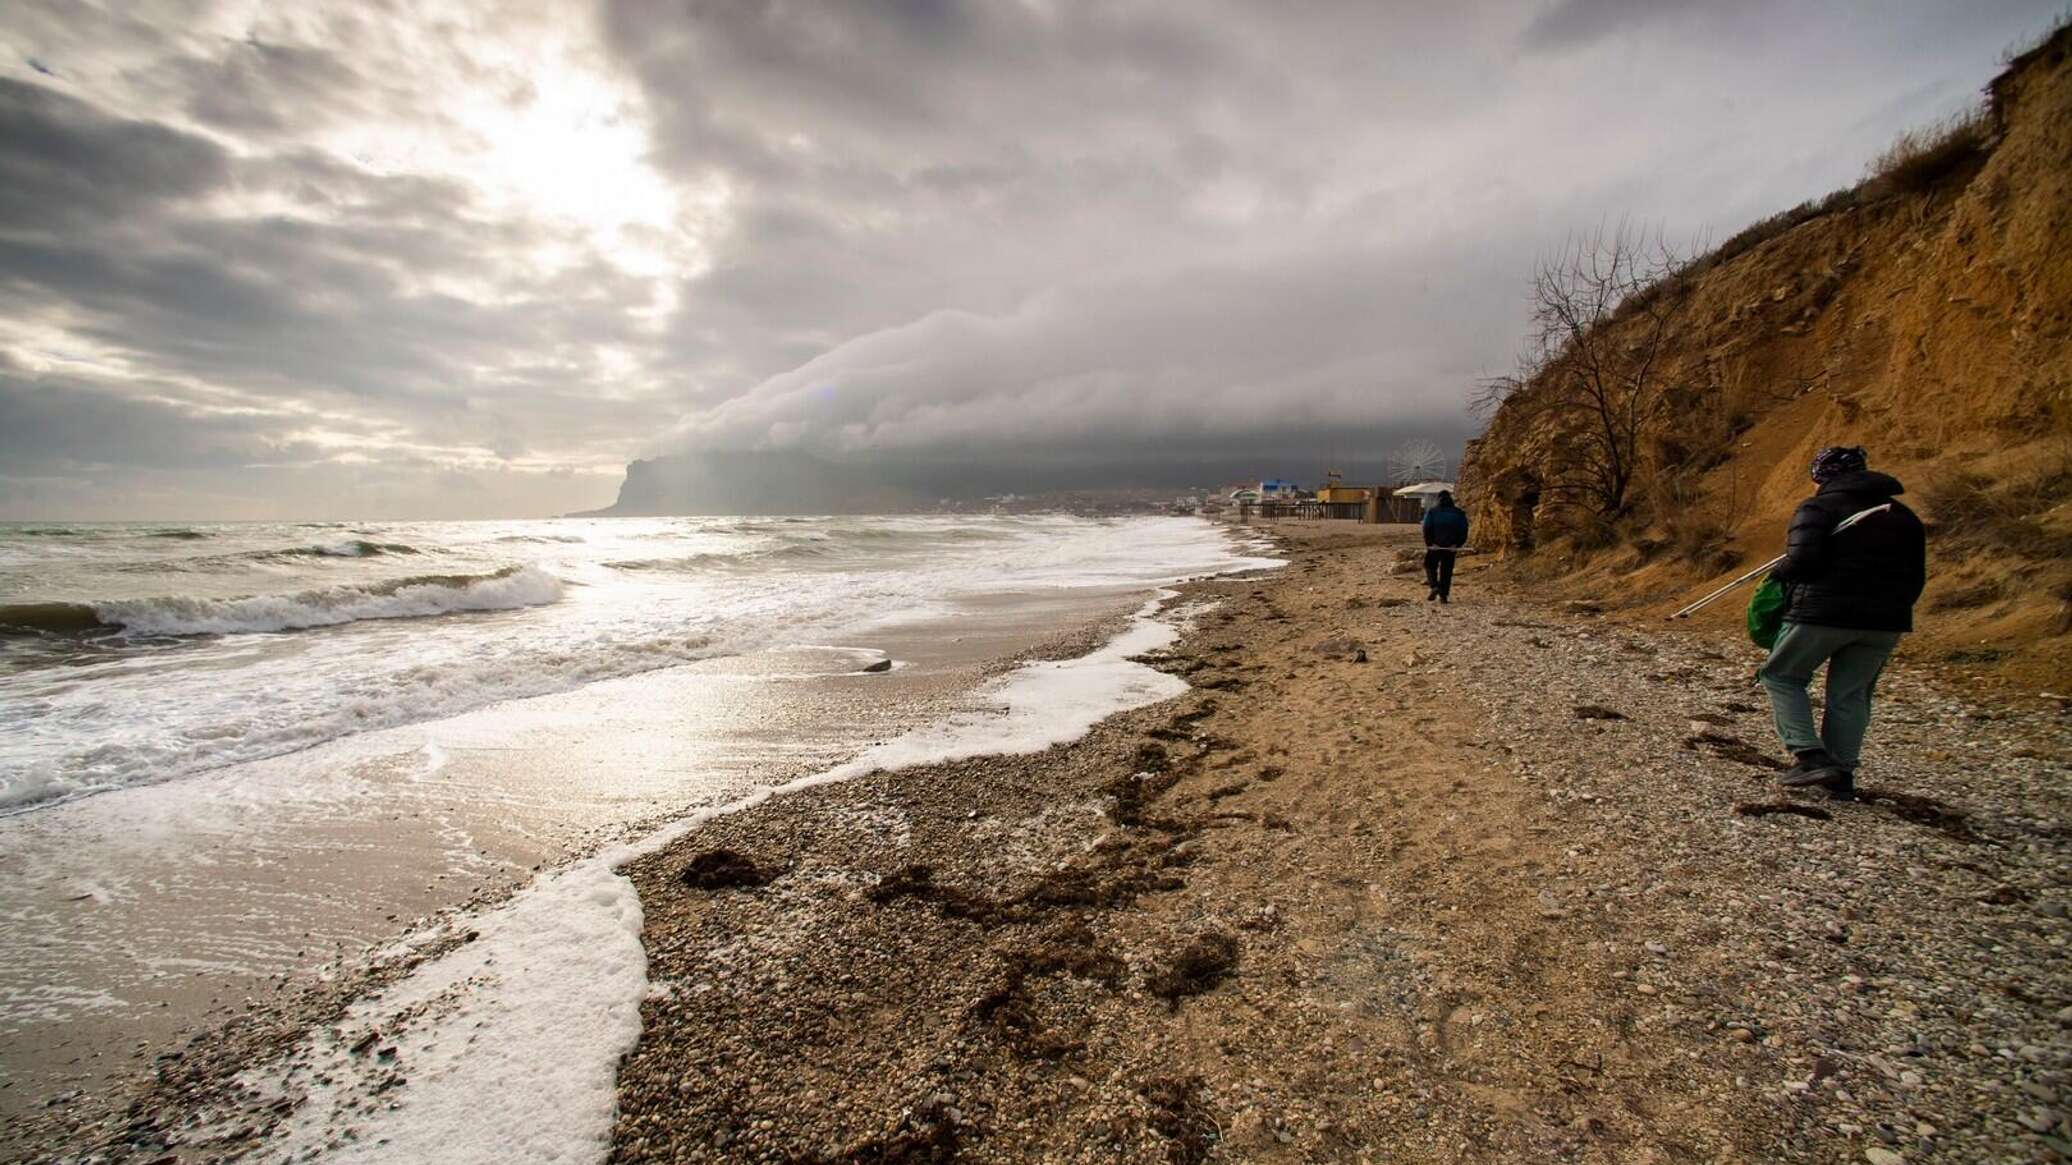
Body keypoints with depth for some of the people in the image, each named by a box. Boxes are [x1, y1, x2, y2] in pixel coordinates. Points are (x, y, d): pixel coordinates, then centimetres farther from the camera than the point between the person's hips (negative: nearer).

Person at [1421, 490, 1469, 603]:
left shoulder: (1432, 511, -1)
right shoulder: (1459, 513, 5)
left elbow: (1427, 528, -10)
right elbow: (1463, 530, 0)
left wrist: (1430, 543, -8)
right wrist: (1457, 545, 1)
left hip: (1434, 546, -2)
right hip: (1451, 547, 2)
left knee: (1430, 566, 13)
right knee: (1447, 570, 9)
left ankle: (1434, 586, -11)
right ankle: (1444, 595, 7)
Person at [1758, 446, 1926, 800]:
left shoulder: (1817, 508, -4)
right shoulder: (1903, 517, 16)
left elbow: (1803, 561, -18)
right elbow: (1916, 579, 15)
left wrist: (1779, 572, 2)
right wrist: (1889, 609, 23)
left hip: (1823, 614, -6)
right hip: (1885, 622, 6)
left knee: (1781, 676, 10)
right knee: (1850, 694, 15)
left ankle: (1810, 756, -2)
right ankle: (1842, 776, 14)